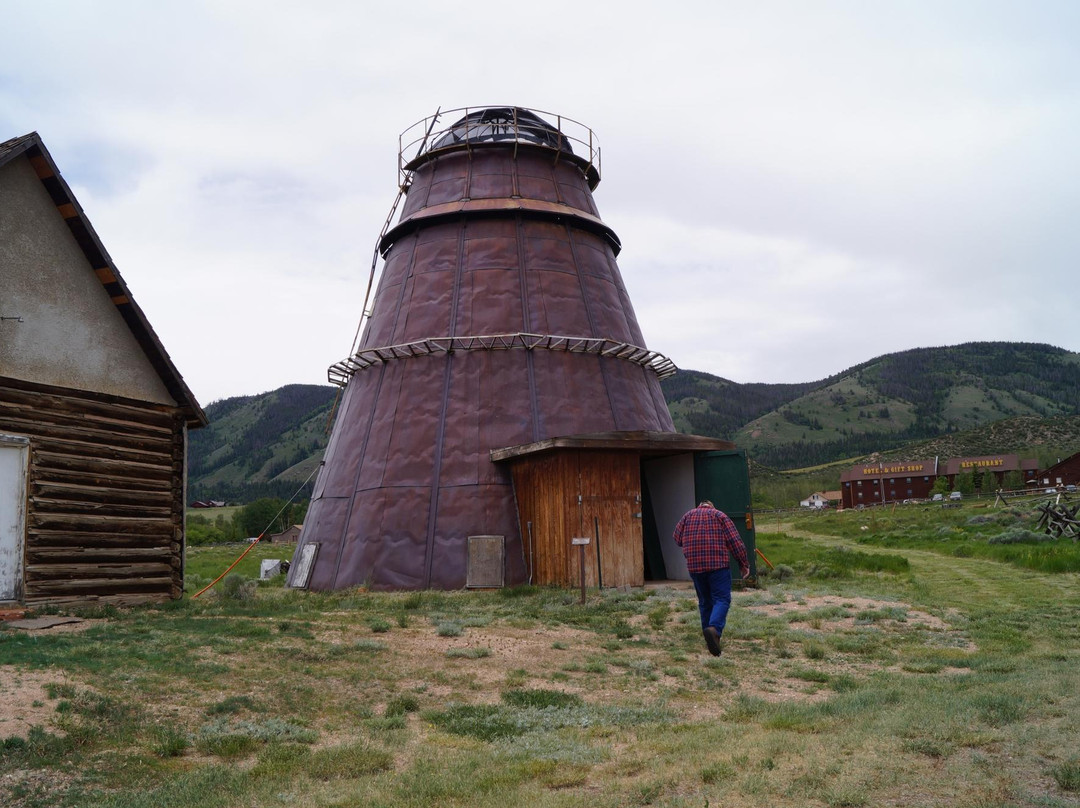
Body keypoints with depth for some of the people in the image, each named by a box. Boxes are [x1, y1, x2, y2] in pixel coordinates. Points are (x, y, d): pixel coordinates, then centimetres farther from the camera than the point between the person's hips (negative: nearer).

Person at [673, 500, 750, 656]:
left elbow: (677, 539, 11)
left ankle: (711, 638, 15)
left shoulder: (688, 516, 16)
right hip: (718, 563, -3)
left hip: (694, 565, 3)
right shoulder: (719, 515, 7)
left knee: (705, 602, 14)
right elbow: (735, 541, 0)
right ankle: (714, 628, -30)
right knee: (722, 599, -5)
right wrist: (744, 564, 3)